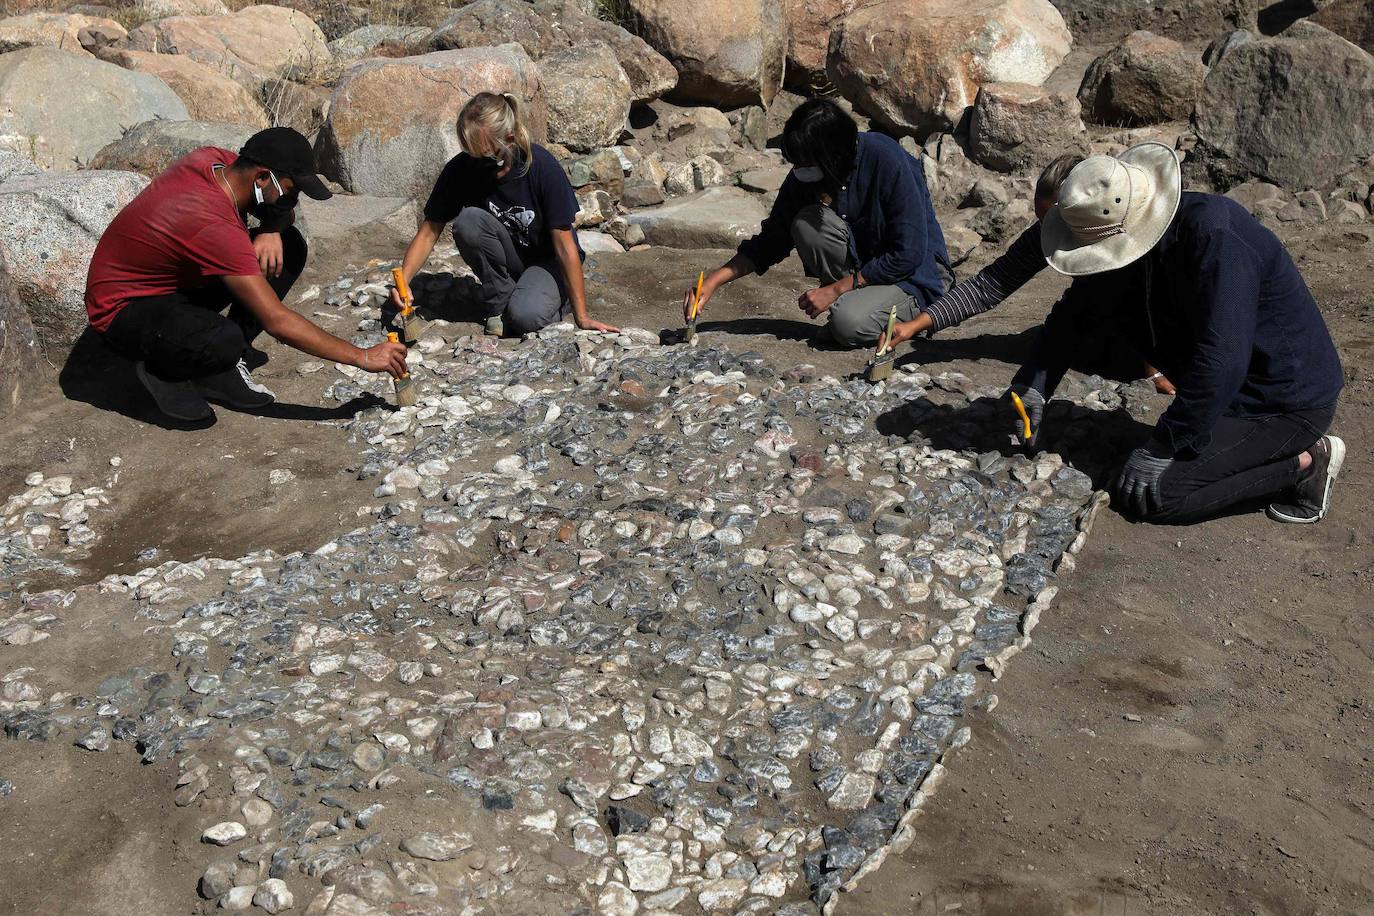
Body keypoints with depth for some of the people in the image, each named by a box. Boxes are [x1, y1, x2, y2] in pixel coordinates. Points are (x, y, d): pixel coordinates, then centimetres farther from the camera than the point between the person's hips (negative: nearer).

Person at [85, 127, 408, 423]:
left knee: (290, 247, -5)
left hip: (177, 279, 10)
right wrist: (363, 357, -30)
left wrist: (272, 230, -15)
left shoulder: (214, 160, -11)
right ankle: (160, 368, -5)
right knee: (224, 342, -41)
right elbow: (277, 321, -34)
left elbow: (282, 208, 10)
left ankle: (219, 368, -1)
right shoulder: (215, 228, -35)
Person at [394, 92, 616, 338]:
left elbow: (564, 246, -21)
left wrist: (582, 317, -21)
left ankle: (557, 298, 4)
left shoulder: (541, 166, -24)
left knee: (524, 316, -33)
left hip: (547, 260, -3)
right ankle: (499, 302, -8)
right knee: (468, 220, -27)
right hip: (504, 264, 3)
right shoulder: (460, 169, -16)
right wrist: (403, 280, -26)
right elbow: (429, 232, -8)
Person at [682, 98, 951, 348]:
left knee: (850, 325, -32)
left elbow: (908, 255, -24)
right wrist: (714, 280, -12)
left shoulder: (888, 161, -26)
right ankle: (856, 302, -6)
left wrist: (835, 289, -23)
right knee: (807, 222, -21)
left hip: (917, 272, -5)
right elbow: (772, 240, 1)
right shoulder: (805, 175, -9)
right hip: (862, 261, 6)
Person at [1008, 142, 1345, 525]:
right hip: (1238, 388, 9)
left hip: (1288, 403, -9)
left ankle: (1305, 462, -5)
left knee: (1147, 494, -18)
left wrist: (1163, 446, -27)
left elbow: (1221, 360, -33)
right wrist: (1032, 384, -4)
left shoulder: (1215, 236, -29)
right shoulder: (1129, 239, -3)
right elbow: (1075, 312, 9)